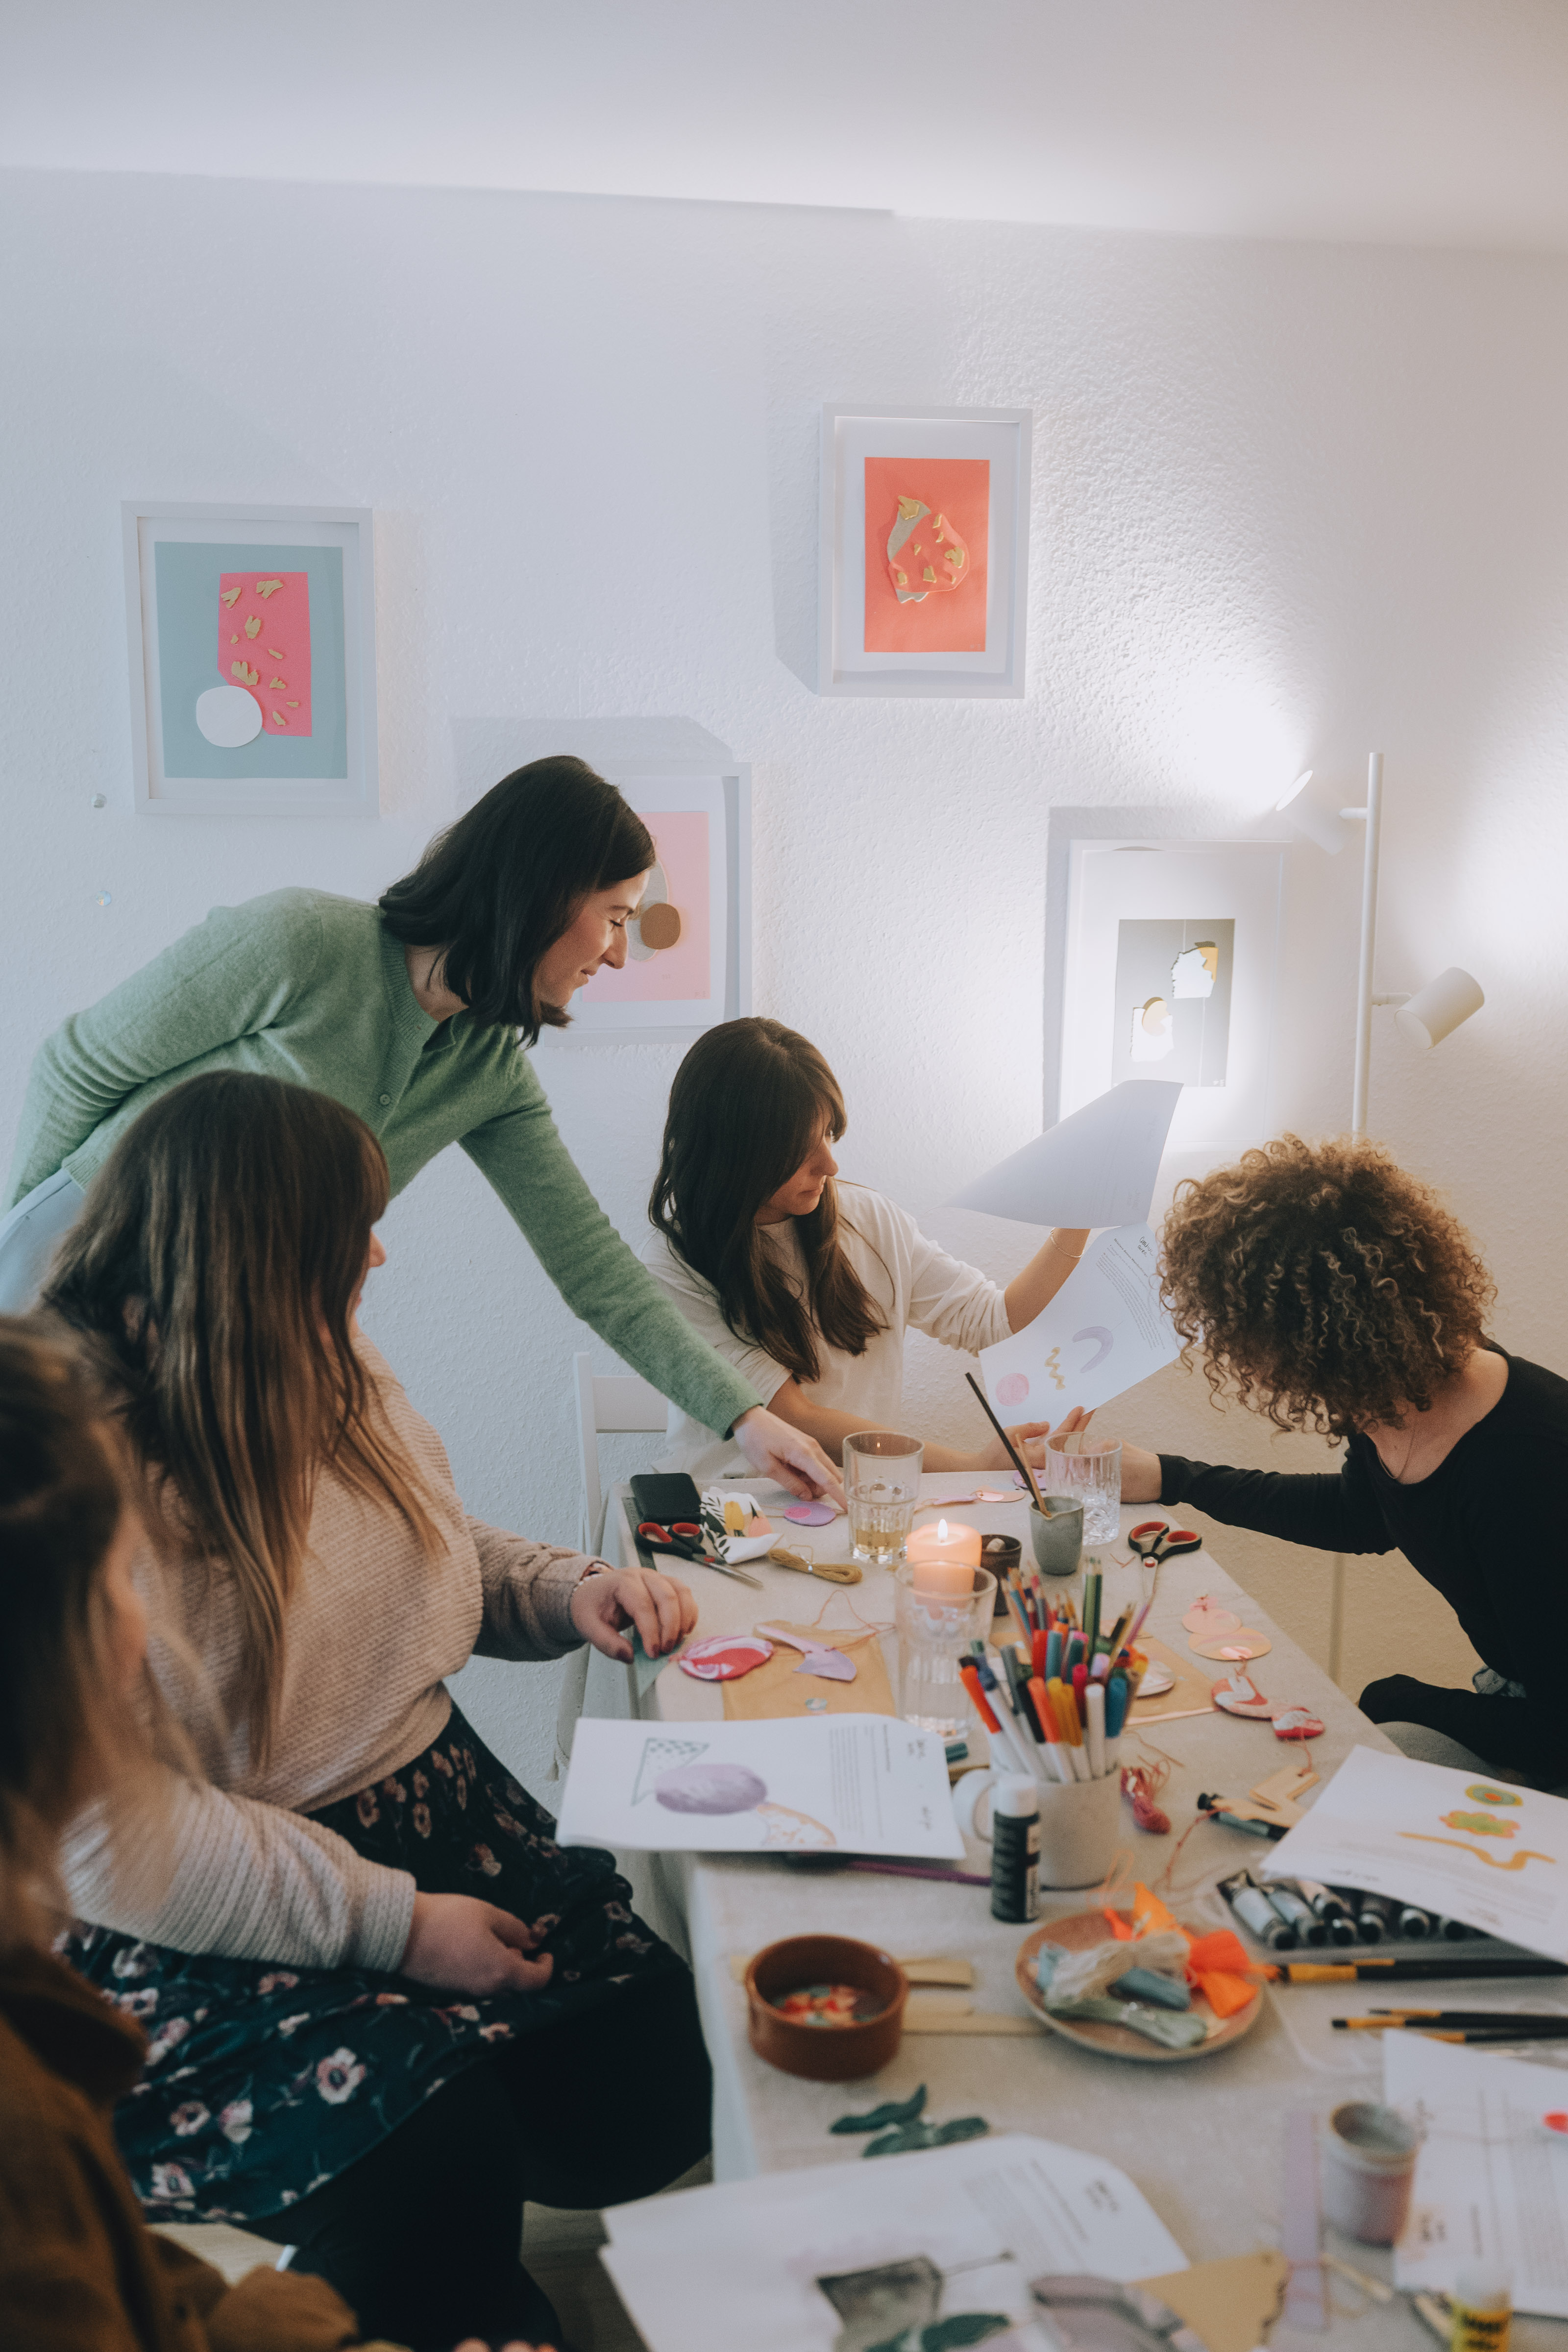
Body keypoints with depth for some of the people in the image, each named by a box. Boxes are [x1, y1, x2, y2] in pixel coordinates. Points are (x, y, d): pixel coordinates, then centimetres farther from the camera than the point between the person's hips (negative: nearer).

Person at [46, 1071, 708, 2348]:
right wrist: (392, 1922, -20)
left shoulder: (333, 1371, 5)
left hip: (437, 1815, 7)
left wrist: (566, 1587, 2)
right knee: (438, 2159, -27)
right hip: (205, 1941, -7)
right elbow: (116, 1840, -23)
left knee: (662, 2082, -11)